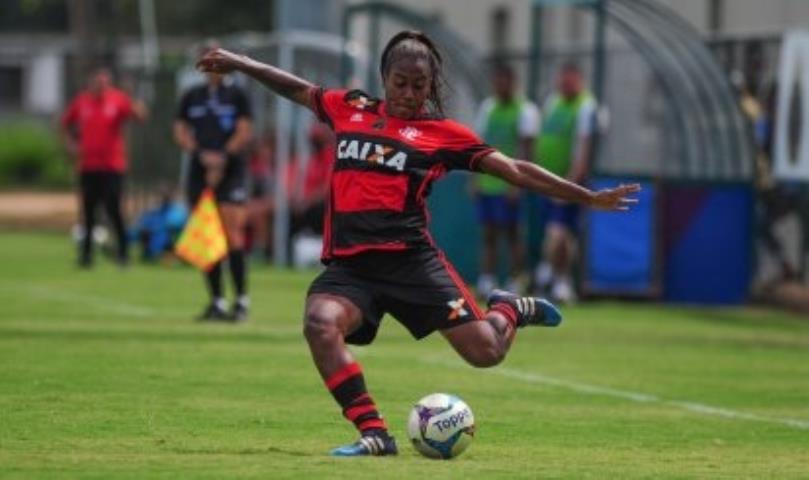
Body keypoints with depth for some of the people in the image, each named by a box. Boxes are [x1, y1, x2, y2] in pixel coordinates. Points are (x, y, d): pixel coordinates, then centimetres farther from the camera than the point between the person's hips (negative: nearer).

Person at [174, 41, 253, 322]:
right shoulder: (191, 98, 13)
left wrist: (222, 158, -13)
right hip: (200, 171, 4)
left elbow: (244, 133, -3)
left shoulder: (236, 95, 3)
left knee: (231, 231, -14)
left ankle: (242, 300, -11)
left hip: (231, 170, -4)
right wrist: (202, 154, -9)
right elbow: (180, 132, 7)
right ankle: (216, 301, 8)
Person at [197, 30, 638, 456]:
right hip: (348, 265, 2)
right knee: (320, 324, -31)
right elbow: (296, 88, 31)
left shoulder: (442, 133, 7)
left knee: (485, 351, -8)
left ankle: (508, 311, 31)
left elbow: (515, 170, 9)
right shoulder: (350, 110, 15)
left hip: (411, 260, -2)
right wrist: (239, 63, 30)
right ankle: (374, 434, -23)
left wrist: (589, 198, 7)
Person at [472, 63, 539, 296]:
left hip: (509, 184, -5)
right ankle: (486, 282, 4)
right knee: (489, 234, 4)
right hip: (486, 183, 5)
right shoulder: (487, 108, 15)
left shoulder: (524, 111, -3)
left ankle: (514, 286, -1)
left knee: (512, 234, -4)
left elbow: (525, 148, -10)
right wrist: (475, 178, 10)